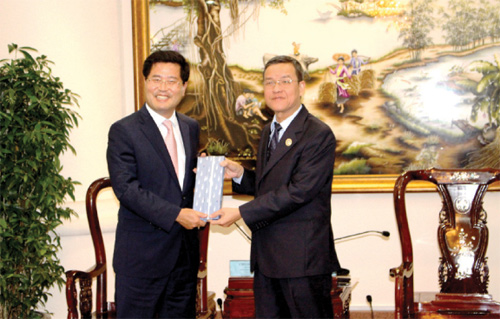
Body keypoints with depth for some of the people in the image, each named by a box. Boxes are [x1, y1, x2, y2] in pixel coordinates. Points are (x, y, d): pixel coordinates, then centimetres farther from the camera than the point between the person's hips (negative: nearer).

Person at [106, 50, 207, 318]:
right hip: (141, 253, -6)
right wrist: (175, 214, -22)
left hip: (185, 250, 6)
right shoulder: (124, 131, -7)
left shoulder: (191, 128, 13)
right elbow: (125, 187, -16)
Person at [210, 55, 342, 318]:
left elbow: (298, 191, -20)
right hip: (267, 257, 8)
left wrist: (241, 213, -20)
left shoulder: (319, 135, -12)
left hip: (303, 257, -8)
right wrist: (239, 174, 0)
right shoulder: (268, 132, 16)